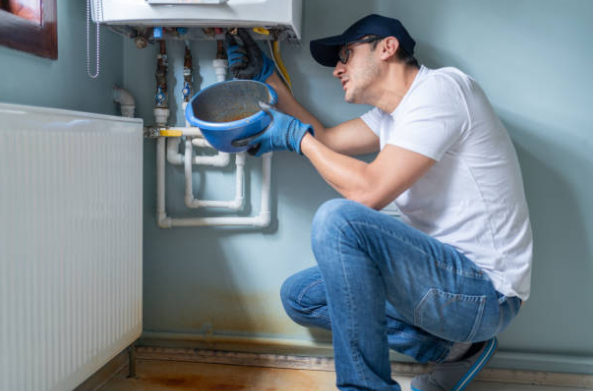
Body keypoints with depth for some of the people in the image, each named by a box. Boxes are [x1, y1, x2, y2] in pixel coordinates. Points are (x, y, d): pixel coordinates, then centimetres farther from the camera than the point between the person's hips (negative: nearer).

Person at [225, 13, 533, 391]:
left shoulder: (440, 88, -16)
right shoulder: (394, 114, 13)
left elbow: (369, 191, -23)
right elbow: (324, 139, 18)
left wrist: (297, 136, -9)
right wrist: (267, 75, 17)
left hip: (486, 291, -10)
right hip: (444, 271, 10)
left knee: (337, 219, -28)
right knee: (299, 296, 10)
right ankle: (451, 347, 7)